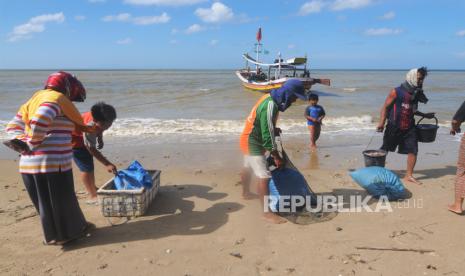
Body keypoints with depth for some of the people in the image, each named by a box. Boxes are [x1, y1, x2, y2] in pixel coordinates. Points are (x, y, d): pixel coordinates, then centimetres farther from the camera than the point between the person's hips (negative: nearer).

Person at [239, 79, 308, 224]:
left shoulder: (271, 98, 1)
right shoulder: (270, 105, -28)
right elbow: (267, 135, -27)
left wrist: (274, 129, -1)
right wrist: (276, 157, -20)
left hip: (250, 140, 10)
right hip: (252, 142, -10)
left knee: (248, 168, 28)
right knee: (264, 177, -10)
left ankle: (246, 193, 50)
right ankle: (267, 212, -4)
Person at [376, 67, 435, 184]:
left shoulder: (416, 93, 9)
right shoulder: (397, 92, -11)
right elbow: (385, 107, -9)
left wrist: (424, 115, 22)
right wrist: (381, 123, -17)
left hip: (409, 127, 5)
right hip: (394, 127, -5)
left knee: (413, 150, -1)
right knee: (384, 150, 5)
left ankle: (409, 175, 11)